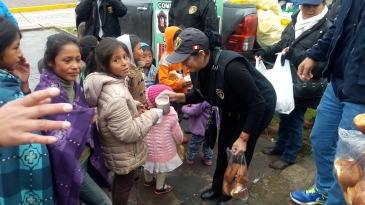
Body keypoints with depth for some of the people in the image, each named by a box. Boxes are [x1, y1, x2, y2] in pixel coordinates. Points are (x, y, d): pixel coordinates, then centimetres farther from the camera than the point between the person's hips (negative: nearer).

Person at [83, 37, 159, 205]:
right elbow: (129, 133, -31)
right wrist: (152, 115, -22)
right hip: (124, 153, -9)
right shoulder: (115, 95, -36)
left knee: (119, 179, 30)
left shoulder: (108, 83, -4)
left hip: (118, 150, 9)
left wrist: (133, 105, 2)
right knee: (125, 183, 16)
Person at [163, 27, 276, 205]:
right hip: (232, 109, 7)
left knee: (238, 152, 1)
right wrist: (179, 97, -18)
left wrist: (243, 138, -24)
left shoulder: (231, 67, -39)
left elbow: (258, 104, -31)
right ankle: (218, 188, 37)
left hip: (259, 108, -7)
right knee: (223, 148, 14)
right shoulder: (197, 68, -16)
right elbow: (200, 95, 3)